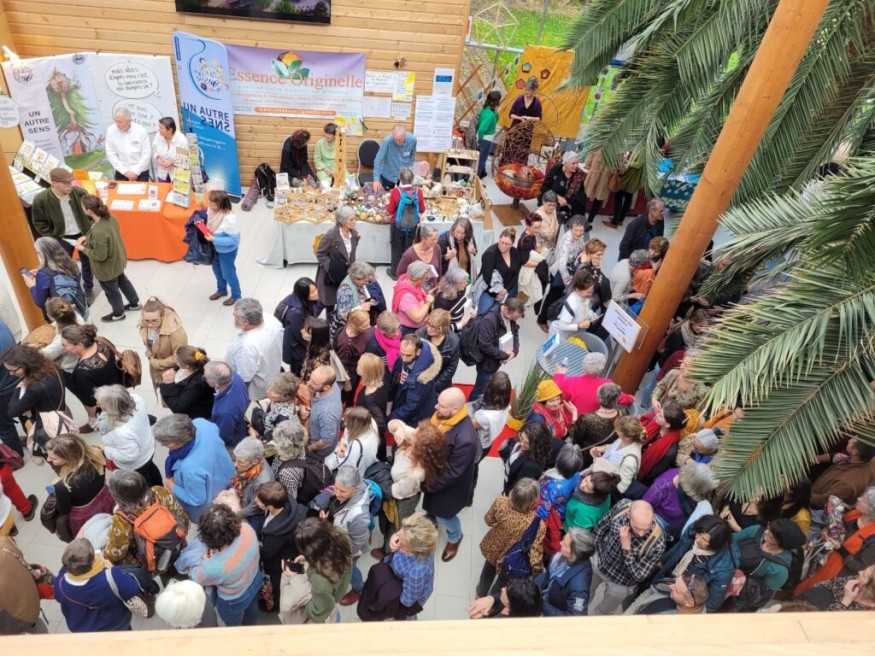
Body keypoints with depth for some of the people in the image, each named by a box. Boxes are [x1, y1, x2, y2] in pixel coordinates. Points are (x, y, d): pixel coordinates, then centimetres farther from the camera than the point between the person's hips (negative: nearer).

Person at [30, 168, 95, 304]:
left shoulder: (80, 192, -19)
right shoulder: (40, 200, -21)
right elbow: (39, 223, -8)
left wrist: (90, 231, -7)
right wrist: (53, 239, -11)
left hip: (83, 235, 1)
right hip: (62, 239, -1)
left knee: (87, 263, 19)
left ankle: (88, 289, 43)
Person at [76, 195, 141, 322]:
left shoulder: (98, 232, -40)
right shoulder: (110, 217, -15)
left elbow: (99, 256, -28)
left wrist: (83, 249, -13)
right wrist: (86, 237, -1)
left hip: (107, 268, -8)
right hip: (117, 260, 8)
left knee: (111, 291, 19)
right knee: (122, 281, 31)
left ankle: (118, 313, 43)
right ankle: (135, 303, 52)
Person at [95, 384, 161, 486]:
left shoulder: (122, 432, -48)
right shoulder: (136, 398, -29)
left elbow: (130, 456, -33)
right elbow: (145, 412, -5)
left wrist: (106, 449, -21)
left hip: (134, 465, -7)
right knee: (150, 469, 39)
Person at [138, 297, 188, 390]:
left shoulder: (174, 330, -38)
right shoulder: (144, 324, -17)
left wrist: (159, 363, -20)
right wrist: (151, 359, -4)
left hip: (173, 372, -6)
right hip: (156, 369, 6)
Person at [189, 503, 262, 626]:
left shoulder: (215, 568, -47)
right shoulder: (247, 529, -33)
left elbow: (195, 576, -21)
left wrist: (206, 561, -7)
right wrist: (215, 553, -9)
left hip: (234, 602, -5)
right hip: (255, 581, 5)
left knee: (233, 627, 31)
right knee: (251, 606, 39)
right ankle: (249, 626, 69)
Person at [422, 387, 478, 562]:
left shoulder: (465, 439, -41)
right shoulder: (441, 415, -19)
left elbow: (451, 474, -29)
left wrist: (425, 485, -19)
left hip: (448, 486, -6)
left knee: (444, 517, 22)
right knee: (431, 508, 33)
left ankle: (455, 538, 55)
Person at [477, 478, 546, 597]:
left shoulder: (500, 502, -33)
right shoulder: (537, 524, -41)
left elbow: (489, 520, -12)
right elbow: (535, 554, -29)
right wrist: (537, 571, -9)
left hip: (492, 548, 3)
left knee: (488, 571, 38)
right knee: (502, 581, 32)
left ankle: (481, 593, 67)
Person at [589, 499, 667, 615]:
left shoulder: (657, 543, -40)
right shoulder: (622, 506, -30)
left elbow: (639, 576, -28)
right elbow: (601, 527, -8)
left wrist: (626, 547, -40)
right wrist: (598, 551, 3)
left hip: (620, 583, -3)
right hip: (599, 561, 3)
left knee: (605, 610, 27)